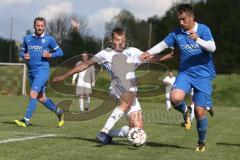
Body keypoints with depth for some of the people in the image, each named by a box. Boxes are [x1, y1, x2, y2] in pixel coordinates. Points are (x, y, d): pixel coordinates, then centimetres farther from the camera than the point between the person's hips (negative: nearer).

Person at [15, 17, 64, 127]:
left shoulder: (49, 39, -2)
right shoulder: (27, 38, 10)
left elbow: (60, 52, 4)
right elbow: (22, 51, 18)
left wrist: (50, 55, -13)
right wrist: (24, 56, -4)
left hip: (42, 70, -5)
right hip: (31, 71, 6)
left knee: (33, 94, -18)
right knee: (41, 98, 12)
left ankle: (26, 120, -17)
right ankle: (58, 112, 31)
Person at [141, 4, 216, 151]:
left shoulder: (203, 29, -8)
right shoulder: (177, 34, 2)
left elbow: (212, 47, -20)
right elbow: (163, 45, 13)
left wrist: (198, 39, -37)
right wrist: (149, 53, -5)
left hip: (204, 75, -2)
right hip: (185, 73, 2)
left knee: (200, 111, -4)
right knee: (175, 97, -29)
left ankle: (202, 143, 21)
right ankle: (186, 112, 8)